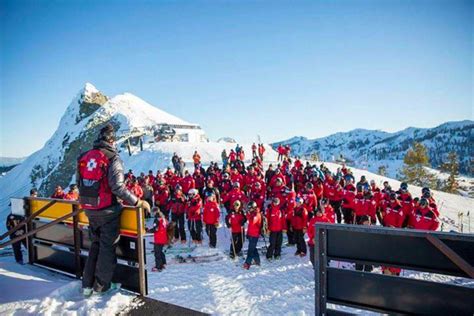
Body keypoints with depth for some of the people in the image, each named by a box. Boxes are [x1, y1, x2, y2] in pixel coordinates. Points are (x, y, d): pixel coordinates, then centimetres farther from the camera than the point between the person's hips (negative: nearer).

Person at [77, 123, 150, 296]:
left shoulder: (84, 157, 5)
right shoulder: (112, 158, -14)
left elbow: (78, 183, 10)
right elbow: (117, 187, -22)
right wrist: (138, 202, -16)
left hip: (89, 209, 6)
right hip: (108, 210, -6)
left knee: (95, 244, 21)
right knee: (108, 247, 9)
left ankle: (87, 284, 27)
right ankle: (102, 285, 20)